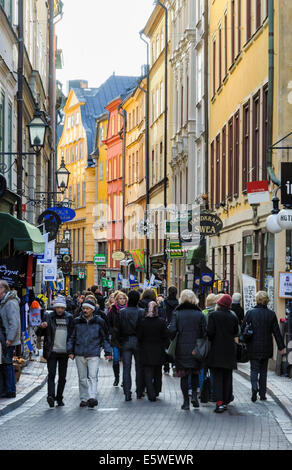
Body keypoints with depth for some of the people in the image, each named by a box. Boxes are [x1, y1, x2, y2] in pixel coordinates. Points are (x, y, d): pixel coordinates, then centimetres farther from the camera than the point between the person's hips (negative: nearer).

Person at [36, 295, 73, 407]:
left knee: (62, 376, 6)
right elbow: (39, 334, 5)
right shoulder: (48, 317, 2)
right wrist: (42, 327, -17)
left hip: (64, 352, 2)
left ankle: (59, 398, 16)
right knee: (51, 374, -14)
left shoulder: (69, 317, 7)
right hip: (52, 351, -2)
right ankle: (51, 396, -22)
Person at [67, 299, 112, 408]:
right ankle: (84, 399, 14)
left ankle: (92, 397, -23)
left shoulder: (99, 322, 4)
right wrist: (70, 351, 6)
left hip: (94, 354, -3)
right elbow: (71, 337, 14)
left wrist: (107, 352, 6)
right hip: (80, 354, 3)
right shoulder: (77, 321, 8)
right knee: (82, 378, 7)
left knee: (93, 376, -14)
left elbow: (104, 338, 11)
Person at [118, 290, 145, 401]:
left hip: (126, 342, 0)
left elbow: (119, 328, -1)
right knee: (139, 368, 11)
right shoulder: (142, 312, -9)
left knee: (126, 368, 3)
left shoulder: (122, 312, -6)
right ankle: (139, 392, 17)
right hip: (138, 342, 0)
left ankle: (127, 394, -3)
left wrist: (120, 342, 9)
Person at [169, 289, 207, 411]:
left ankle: (186, 401, 6)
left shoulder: (177, 313, -4)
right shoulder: (199, 314, -2)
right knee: (195, 373, 18)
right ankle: (194, 394, 2)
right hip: (196, 349, 1)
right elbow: (204, 332, -6)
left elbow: (172, 330, -14)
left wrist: (173, 341, 4)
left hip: (181, 349, 0)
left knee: (184, 375, 6)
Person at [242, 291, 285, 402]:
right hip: (266, 347, 1)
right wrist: (281, 347, 4)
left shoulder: (250, 313, -7)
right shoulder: (271, 314, -4)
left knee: (254, 369, 4)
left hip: (253, 347, -1)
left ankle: (254, 387, -21)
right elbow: (276, 332, -1)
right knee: (263, 370, 13)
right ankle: (262, 394, 15)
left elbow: (243, 329, -4)